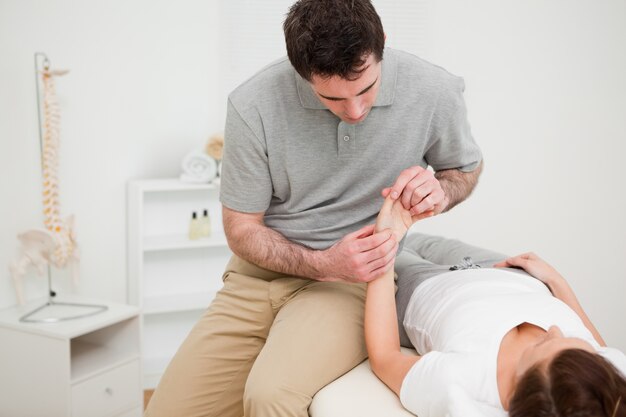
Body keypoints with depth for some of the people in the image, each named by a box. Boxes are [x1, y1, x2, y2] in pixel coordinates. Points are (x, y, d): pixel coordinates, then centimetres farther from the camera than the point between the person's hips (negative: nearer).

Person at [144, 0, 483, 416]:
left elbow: (465, 167, 10)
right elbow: (242, 230, -4)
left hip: (355, 281, -2)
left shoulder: (435, 91, -12)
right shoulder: (253, 106, -14)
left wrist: (440, 191, -15)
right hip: (260, 274, 2)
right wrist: (324, 263, -22)